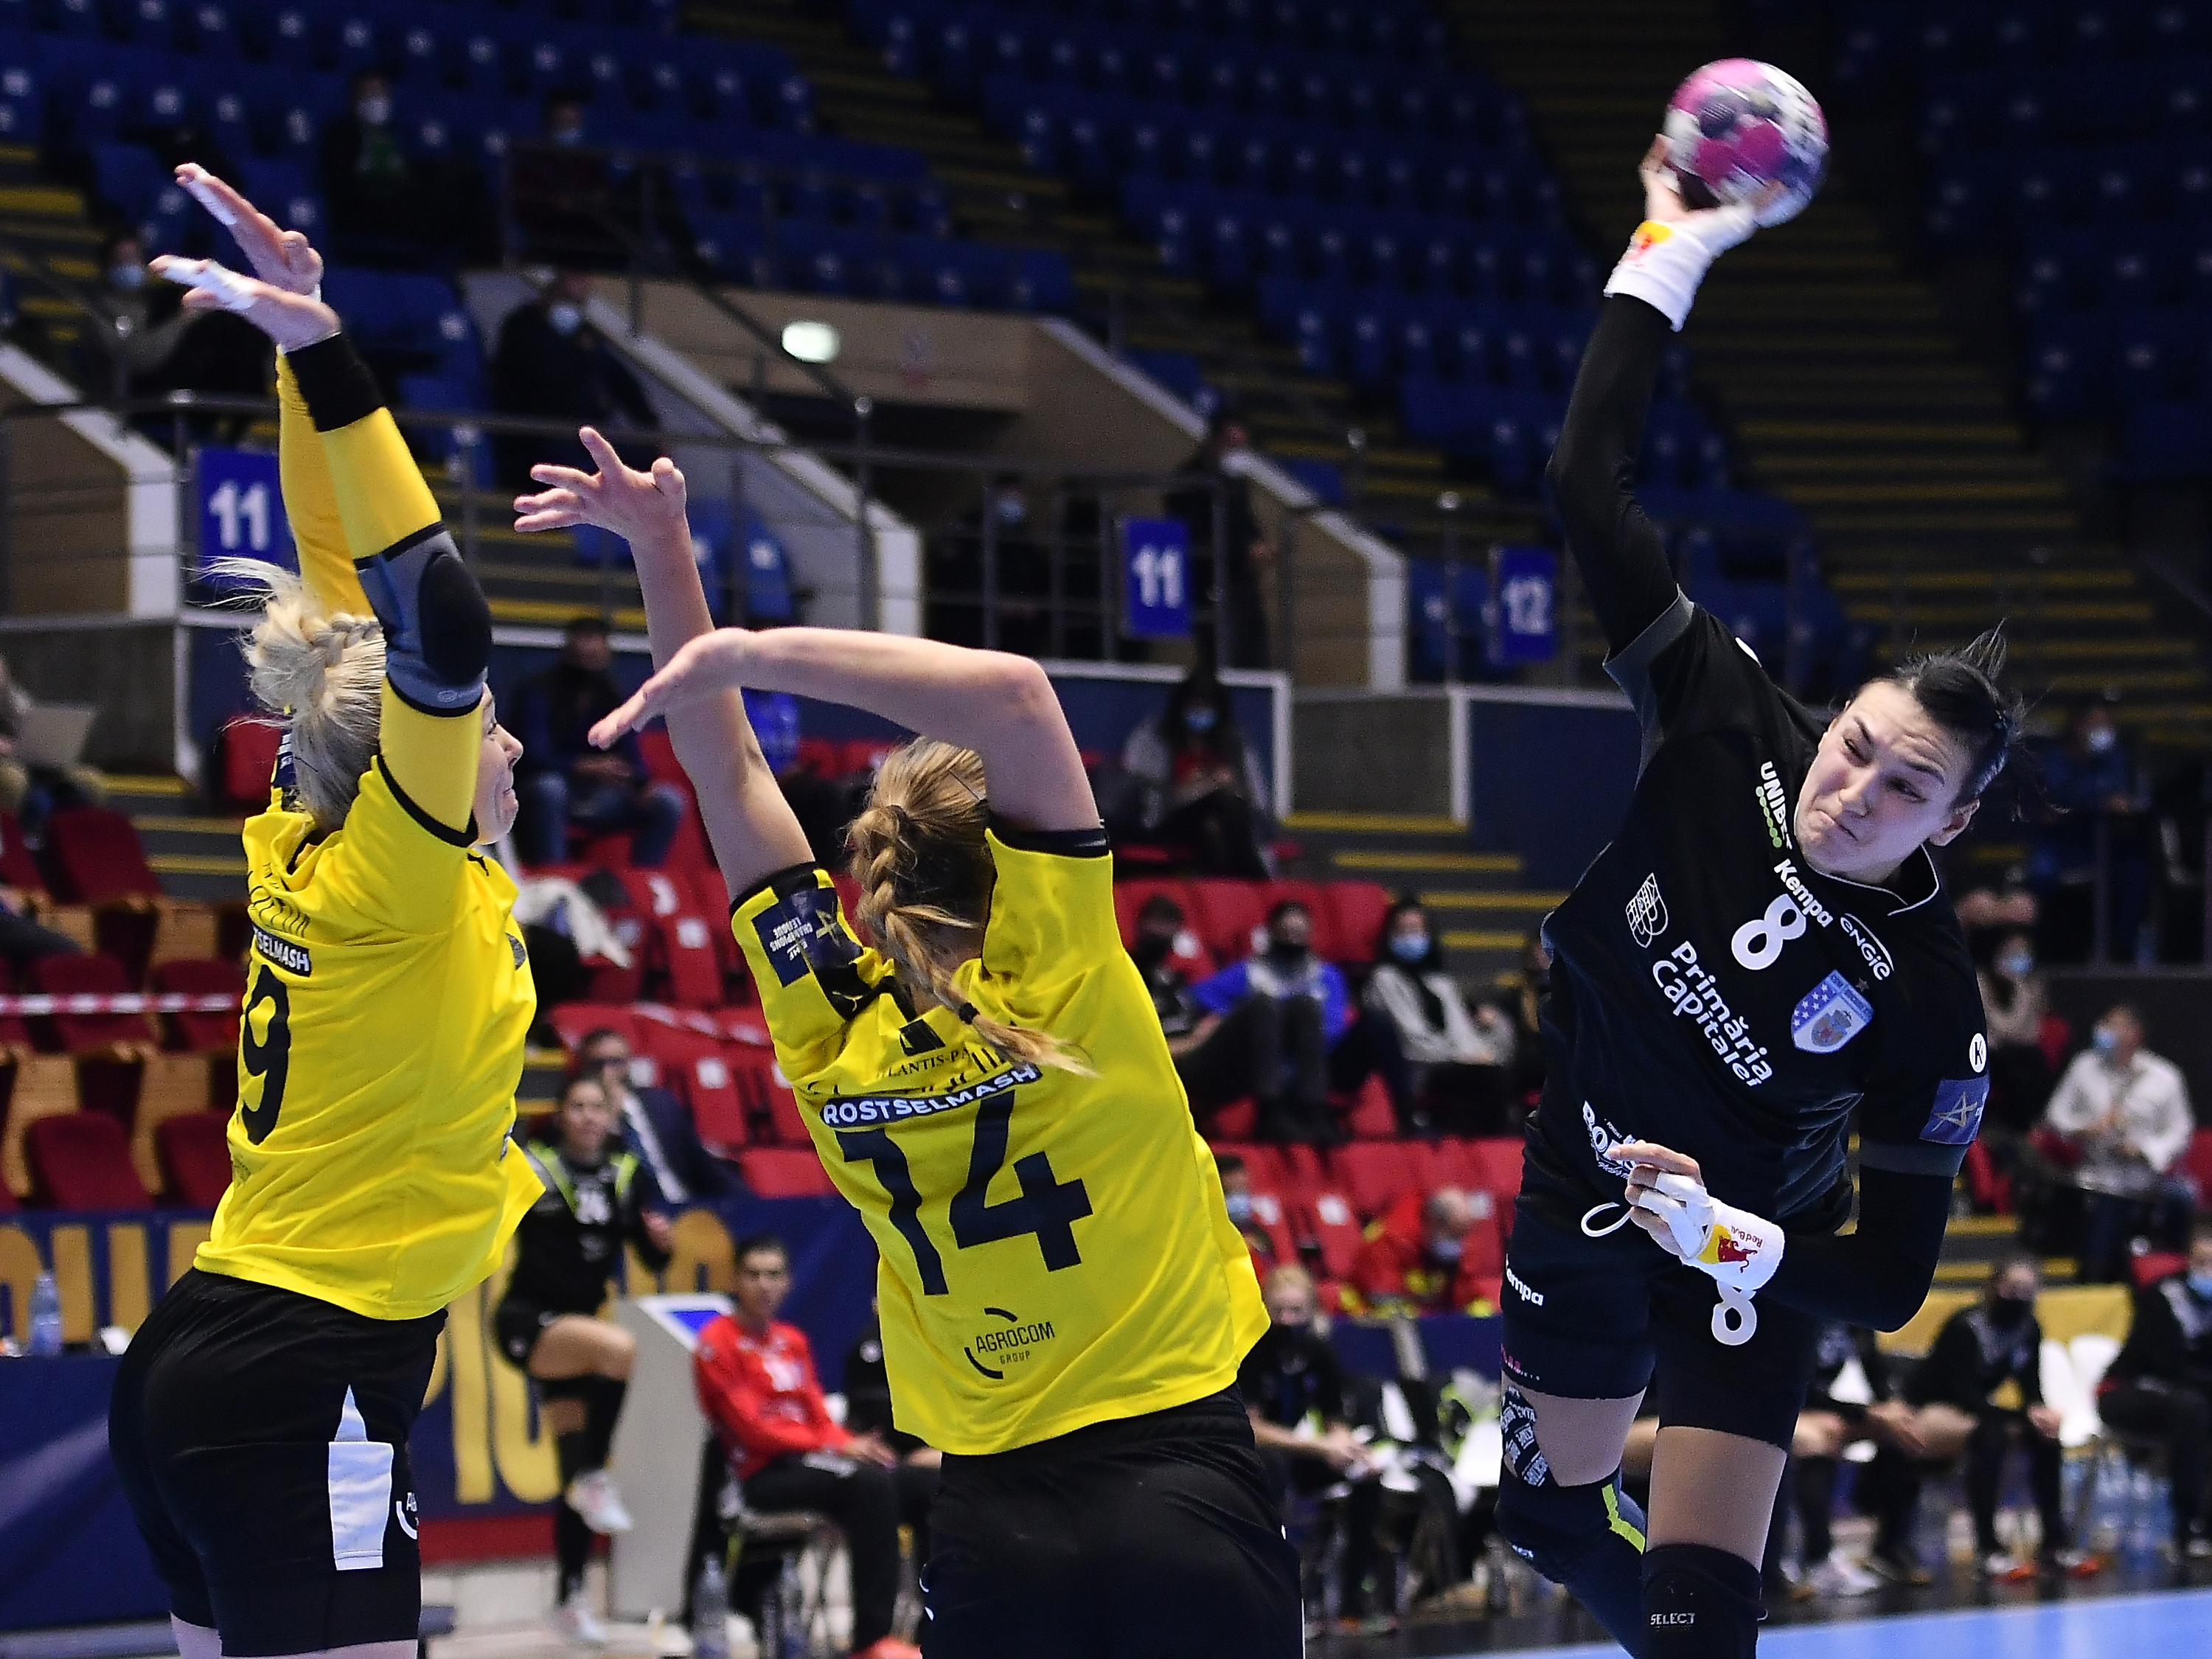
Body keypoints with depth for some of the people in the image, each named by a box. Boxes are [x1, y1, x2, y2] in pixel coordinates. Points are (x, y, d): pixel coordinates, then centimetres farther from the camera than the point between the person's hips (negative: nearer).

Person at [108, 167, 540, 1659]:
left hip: (211, 1358, 9)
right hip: (305, 1388, -9)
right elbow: (442, 625, -24)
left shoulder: (311, 849, 9)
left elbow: (353, 592, 14)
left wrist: (308, 356, 11)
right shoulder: (397, 877, -12)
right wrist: (324, 359, -26)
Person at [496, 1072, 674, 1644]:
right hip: (525, 1321, -5)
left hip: (576, 1330, 5)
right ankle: (594, 1478, -20)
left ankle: (568, 1600, 15)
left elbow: (652, 1260, 7)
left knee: (573, 1467, 7)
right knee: (619, 1346, -34)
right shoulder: (532, 1167, -6)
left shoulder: (628, 1175, 6)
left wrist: (662, 1240, -13)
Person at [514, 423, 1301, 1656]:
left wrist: (665, 555, 6)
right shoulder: (1054, 978, -10)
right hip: (1183, 1479, -4)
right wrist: (743, 654, -18)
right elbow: (1012, 694, -18)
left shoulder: (831, 1033, 1)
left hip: (992, 1518, 4)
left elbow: (731, 774, 8)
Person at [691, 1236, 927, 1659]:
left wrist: (853, 1445, -7)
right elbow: (752, 1430, -11)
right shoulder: (718, 1342, -4)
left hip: (813, 1460, 8)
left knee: (927, 1484, -12)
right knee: (871, 1484, -33)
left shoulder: (793, 1341, 19)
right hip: (765, 1473, -8)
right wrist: (835, 1449, -16)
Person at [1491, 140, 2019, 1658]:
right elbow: (1589, 489, -22)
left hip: (1745, 1261, -4)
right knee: (1551, 1518, 23)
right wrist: (1668, 259, -21)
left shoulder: (1931, 1007, -28)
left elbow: (1891, 1282, -21)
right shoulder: (1732, 726, -22)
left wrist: (1733, 1242, -36)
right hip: (1582, 1191, 4)